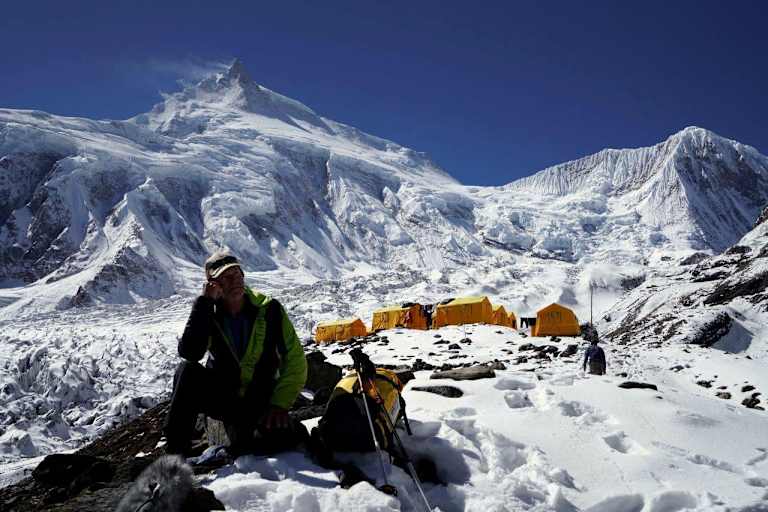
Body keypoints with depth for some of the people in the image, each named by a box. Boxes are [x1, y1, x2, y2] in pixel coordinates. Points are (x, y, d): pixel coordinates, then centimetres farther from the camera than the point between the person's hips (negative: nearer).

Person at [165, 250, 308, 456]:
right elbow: (189, 353, -23)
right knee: (188, 370, -29)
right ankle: (175, 450, -19)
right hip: (221, 398, 0)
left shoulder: (268, 309, -6)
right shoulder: (207, 314, -3)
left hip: (260, 402, 0)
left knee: (292, 436, -29)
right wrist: (205, 301, -22)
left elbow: (295, 360, -5)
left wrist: (280, 403, -14)